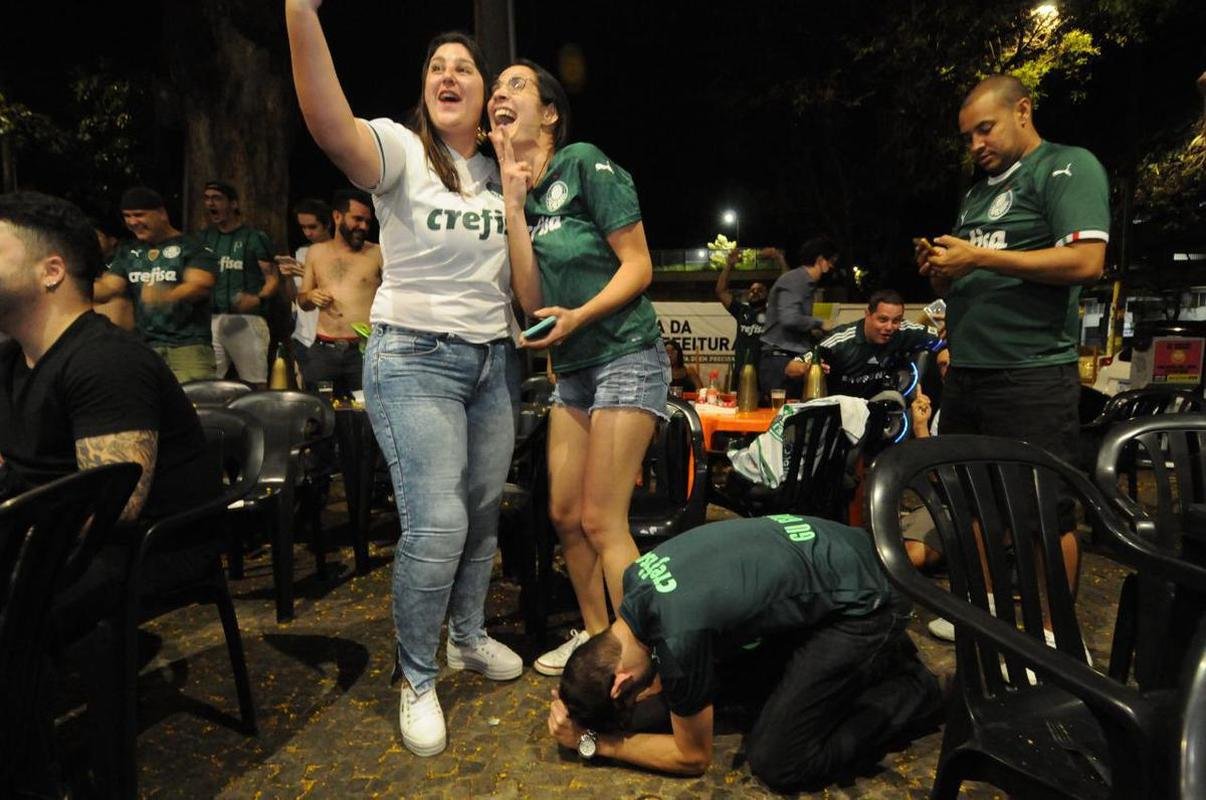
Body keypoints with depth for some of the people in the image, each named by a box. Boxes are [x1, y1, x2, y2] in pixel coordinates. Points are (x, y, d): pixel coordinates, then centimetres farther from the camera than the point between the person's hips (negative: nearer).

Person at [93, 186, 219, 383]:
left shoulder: (192, 247, -2)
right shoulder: (128, 253, 18)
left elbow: (201, 285, -17)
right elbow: (106, 288, 12)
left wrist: (166, 295, -36)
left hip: (189, 345, -6)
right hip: (144, 347, 6)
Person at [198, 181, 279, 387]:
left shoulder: (254, 238, 3)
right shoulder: (203, 238, 17)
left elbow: (272, 278, -1)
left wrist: (259, 299, -19)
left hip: (247, 319, -4)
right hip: (211, 319, 5)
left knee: (256, 384, -7)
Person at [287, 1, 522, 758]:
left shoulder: (501, 171, 12)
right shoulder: (400, 151, -4)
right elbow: (332, 129, -29)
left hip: (495, 360, 6)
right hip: (415, 359, -5)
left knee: (484, 513, 12)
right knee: (437, 524, -13)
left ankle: (468, 635, 36)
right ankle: (417, 680, 10)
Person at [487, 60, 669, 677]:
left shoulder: (585, 163, -8)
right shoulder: (521, 192, 9)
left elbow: (638, 264, -11)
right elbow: (532, 298, -4)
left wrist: (578, 317, -25)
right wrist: (514, 201, -7)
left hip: (626, 356, -7)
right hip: (573, 369, 7)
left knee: (601, 520, -8)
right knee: (564, 515, 10)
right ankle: (596, 633, 30)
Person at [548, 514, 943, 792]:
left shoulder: (679, 640, -29)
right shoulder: (635, 578, -5)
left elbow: (694, 757, -9)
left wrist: (593, 742, -5)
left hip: (862, 601, -9)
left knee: (775, 762, -7)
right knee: (746, 684, 24)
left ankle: (913, 694, 8)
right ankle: (881, 653, 23)